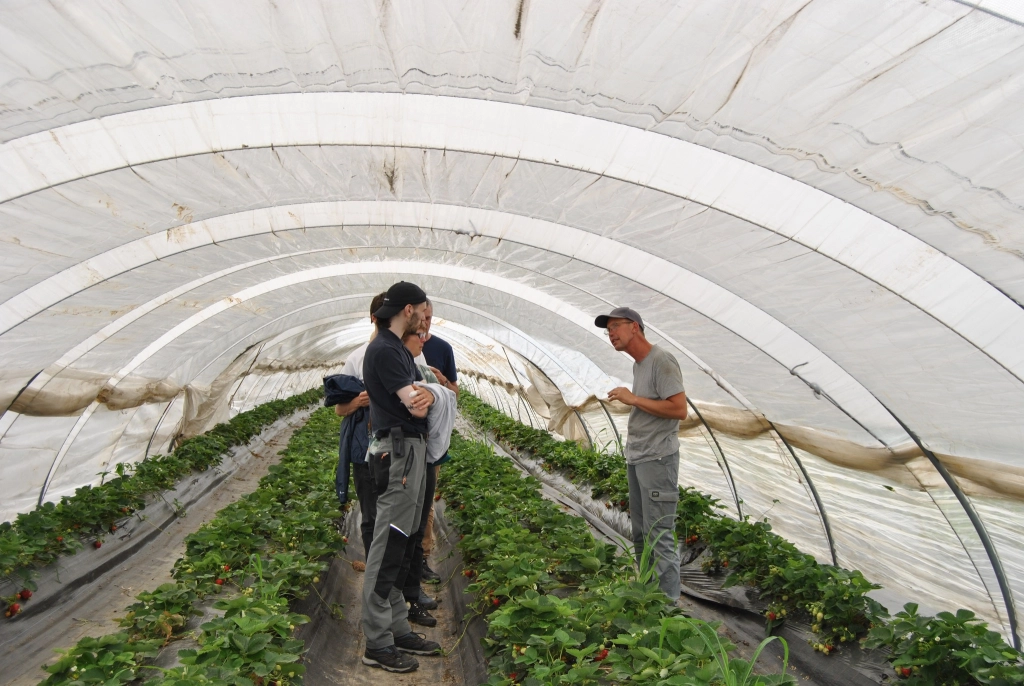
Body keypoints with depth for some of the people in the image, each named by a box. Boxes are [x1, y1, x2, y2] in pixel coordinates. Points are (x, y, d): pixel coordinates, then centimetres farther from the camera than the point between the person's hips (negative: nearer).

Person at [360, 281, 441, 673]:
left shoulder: (399, 349, 17)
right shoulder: (384, 350, -15)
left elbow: (419, 399, 18)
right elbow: (415, 405, -18)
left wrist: (427, 394, 0)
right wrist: (421, 395, 1)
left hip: (412, 449, 10)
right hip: (398, 451, -10)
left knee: (402, 546, 14)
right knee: (388, 548, -4)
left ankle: (398, 629, 24)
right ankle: (377, 644, 6)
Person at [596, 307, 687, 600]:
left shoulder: (661, 361, -14)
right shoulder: (638, 364, 15)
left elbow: (679, 409, -21)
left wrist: (633, 399, -18)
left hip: (657, 460, -10)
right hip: (636, 459, 10)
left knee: (659, 536, -5)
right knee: (640, 533, 16)